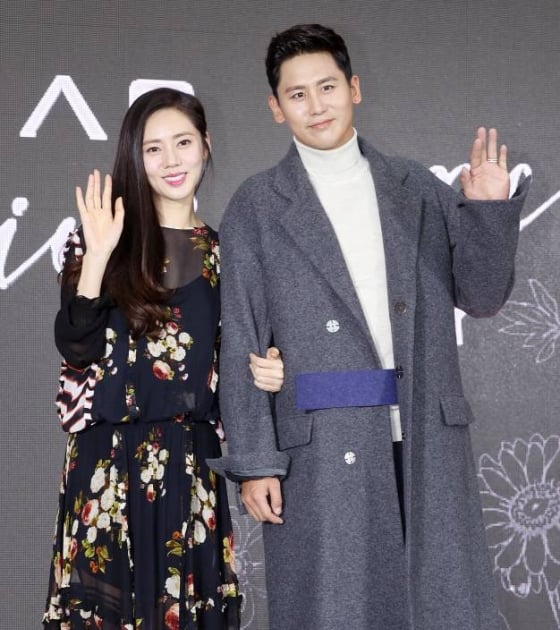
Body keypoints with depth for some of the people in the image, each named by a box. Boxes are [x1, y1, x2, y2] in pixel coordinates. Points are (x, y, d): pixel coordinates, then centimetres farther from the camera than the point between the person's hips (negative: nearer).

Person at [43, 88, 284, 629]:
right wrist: (97, 256, -20)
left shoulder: (221, 252, 9)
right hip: (112, 459, -3)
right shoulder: (106, 241, 0)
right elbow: (77, 349, -11)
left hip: (193, 462, 3)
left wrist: (264, 374, -4)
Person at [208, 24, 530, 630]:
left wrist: (489, 212, -6)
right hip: (322, 453, -2)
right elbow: (241, 344, 0)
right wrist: (253, 463, -5)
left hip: (426, 442, 3)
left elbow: (480, 296, 11)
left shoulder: (415, 188, 9)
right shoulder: (257, 207, 2)